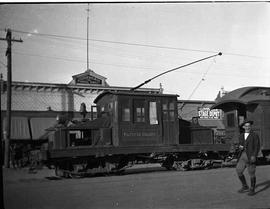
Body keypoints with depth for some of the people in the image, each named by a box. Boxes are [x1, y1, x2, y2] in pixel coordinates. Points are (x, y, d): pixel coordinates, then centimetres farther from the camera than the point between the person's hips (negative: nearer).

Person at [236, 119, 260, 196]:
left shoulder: (255, 136, -3)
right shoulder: (241, 136, 13)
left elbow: (257, 147, -8)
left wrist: (254, 156, -20)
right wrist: (240, 147, -3)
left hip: (251, 157, -5)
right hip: (242, 156, 5)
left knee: (251, 173, 0)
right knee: (239, 171, 2)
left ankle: (252, 190, 15)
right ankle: (245, 187, 20)